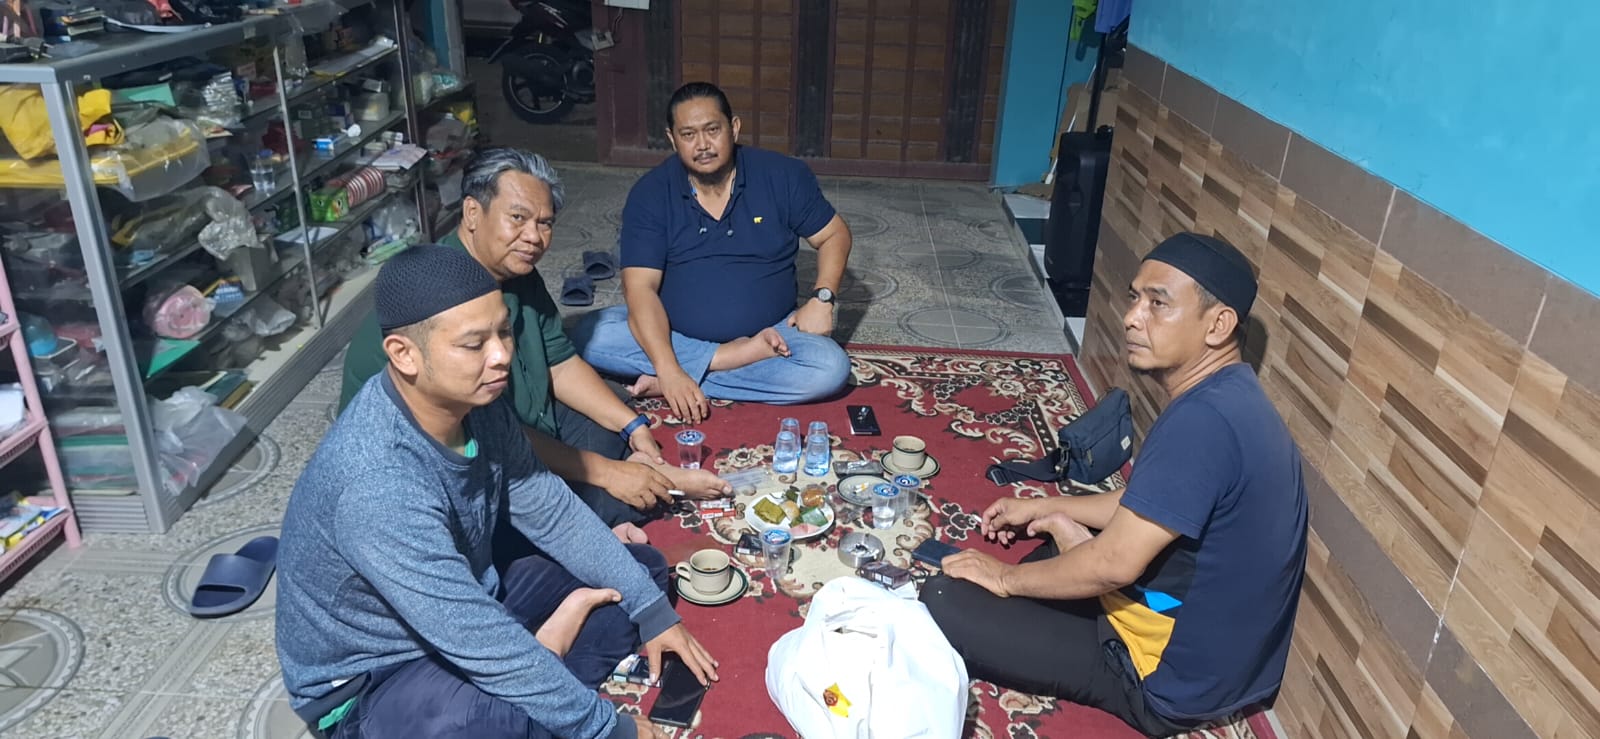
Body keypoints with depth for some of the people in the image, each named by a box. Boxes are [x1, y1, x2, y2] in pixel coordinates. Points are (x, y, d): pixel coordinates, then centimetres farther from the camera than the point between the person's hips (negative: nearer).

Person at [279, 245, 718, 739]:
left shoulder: (475, 400, -12)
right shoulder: (376, 485, -36)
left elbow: (551, 511, 1)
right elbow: (485, 645, -33)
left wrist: (652, 609, -2)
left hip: (468, 612, 8)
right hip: (372, 679, -8)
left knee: (643, 569, 7)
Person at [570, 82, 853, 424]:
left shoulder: (783, 175, -5)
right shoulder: (651, 193, -8)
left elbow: (835, 235, 6)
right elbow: (641, 287, -16)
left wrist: (821, 298, -13)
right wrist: (668, 368, -30)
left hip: (766, 333, 1)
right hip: (673, 334, 0)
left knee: (831, 368, -28)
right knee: (587, 337, -24)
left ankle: (670, 384, -23)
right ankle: (733, 357, -20)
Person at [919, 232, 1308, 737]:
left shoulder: (1203, 419, -31)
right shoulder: (1231, 397, 1)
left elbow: (1116, 563, -29)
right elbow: (1148, 508, 15)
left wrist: (1007, 577, -13)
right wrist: (1045, 506, 15)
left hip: (1170, 679, -10)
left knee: (946, 602, -14)